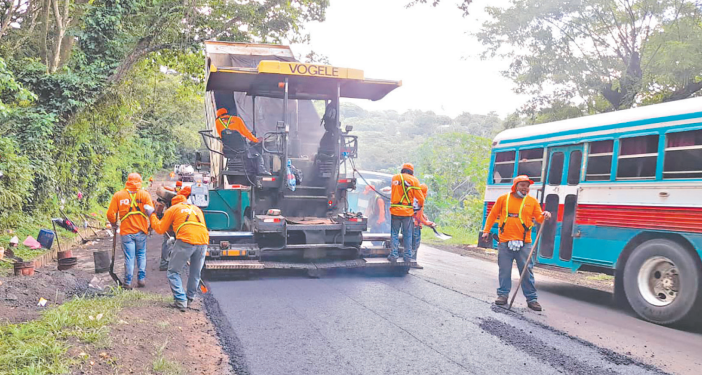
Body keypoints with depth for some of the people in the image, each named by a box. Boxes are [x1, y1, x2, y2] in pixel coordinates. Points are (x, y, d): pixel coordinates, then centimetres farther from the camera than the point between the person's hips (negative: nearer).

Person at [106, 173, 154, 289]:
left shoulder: (118, 195, 0)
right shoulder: (145, 194, -1)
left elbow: (110, 214, -2)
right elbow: (151, 211, -7)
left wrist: (114, 223, 17)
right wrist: (151, 226, 8)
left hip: (126, 231, 0)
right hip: (141, 231, 0)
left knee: (129, 257, 4)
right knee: (141, 255, 15)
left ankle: (128, 282, 7)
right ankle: (141, 279, 13)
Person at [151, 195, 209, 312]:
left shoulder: (173, 209, 19)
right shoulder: (197, 209, 32)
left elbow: (160, 229, 21)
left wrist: (153, 215, 37)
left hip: (186, 241, -4)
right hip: (203, 242, 5)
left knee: (173, 272, 8)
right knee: (195, 273, 20)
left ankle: (181, 300, -1)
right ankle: (190, 298, 30)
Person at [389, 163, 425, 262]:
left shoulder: (395, 178, 5)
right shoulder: (414, 180, 1)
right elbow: (420, 198, 1)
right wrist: (420, 205, 20)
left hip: (395, 210, 0)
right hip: (408, 211, 0)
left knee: (394, 233, 8)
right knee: (407, 234, 9)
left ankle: (393, 255, 5)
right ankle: (408, 256, 11)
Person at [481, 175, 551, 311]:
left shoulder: (532, 201, 7)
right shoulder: (503, 199, 5)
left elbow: (539, 218, 8)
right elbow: (492, 215, 11)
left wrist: (544, 216, -15)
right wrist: (486, 231, 9)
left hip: (524, 243, 0)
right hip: (505, 241, 0)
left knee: (527, 271, 2)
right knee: (504, 270, 5)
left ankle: (531, 298, 10)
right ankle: (503, 294, 17)